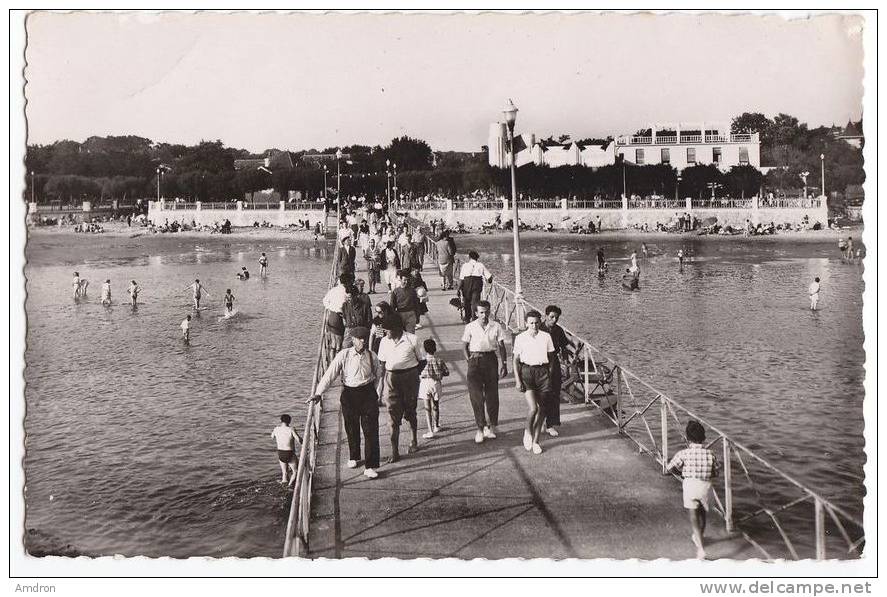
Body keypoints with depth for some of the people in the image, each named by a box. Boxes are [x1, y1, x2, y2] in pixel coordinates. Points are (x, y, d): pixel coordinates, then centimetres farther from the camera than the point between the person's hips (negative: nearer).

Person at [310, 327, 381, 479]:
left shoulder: (372, 357, -2)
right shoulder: (343, 355, -7)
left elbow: (379, 375, 11)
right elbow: (330, 374, -10)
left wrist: (378, 394, 10)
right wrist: (319, 393, -17)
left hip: (368, 394, 0)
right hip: (349, 395, 0)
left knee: (371, 430, -4)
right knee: (351, 429, 14)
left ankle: (370, 467, 1)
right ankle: (353, 457, 39)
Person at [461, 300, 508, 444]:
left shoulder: (496, 327, 2)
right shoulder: (470, 327, 1)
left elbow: (501, 346, 7)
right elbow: (465, 346, 8)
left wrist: (504, 364, 3)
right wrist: (470, 361, -2)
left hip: (491, 359, 1)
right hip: (475, 360, -1)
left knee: (492, 394, 4)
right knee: (476, 396, -7)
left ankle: (491, 426, 18)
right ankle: (480, 428, -1)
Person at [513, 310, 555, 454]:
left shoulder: (546, 337, 4)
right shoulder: (520, 338, 0)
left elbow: (551, 358, 14)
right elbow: (516, 360, 3)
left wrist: (550, 373, 5)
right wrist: (517, 380, -4)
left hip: (542, 372, 2)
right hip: (526, 372, -2)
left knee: (541, 409, 4)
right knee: (532, 408, -15)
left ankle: (536, 441, 18)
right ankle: (528, 431, 15)